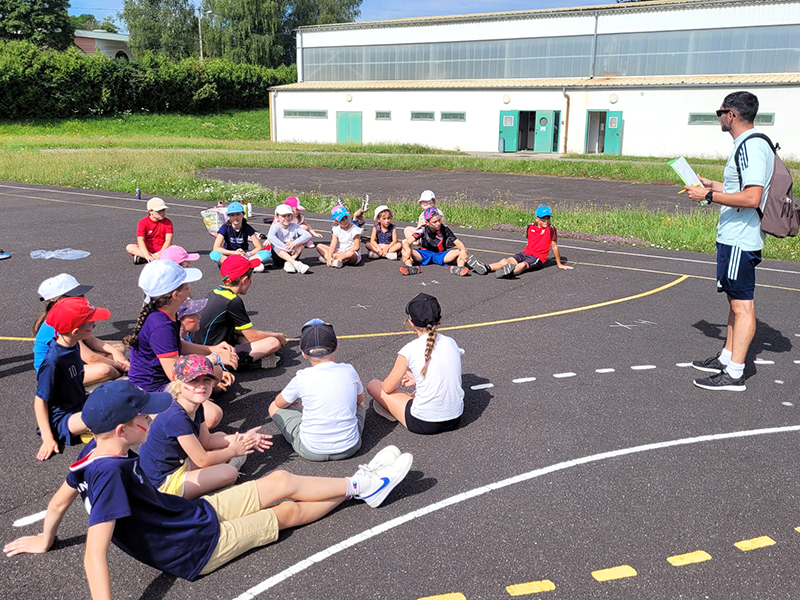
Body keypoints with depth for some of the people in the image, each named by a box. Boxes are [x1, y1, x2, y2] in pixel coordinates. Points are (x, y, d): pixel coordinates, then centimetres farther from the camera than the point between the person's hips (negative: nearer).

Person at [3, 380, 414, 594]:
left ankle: (358, 485, 31)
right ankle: (358, 487, 30)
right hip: (199, 546, -8)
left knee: (281, 481, 12)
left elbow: (59, 502, 8)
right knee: (289, 510, 8)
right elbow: (95, 554, -38)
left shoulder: (95, 452, -8)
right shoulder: (109, 472, -34)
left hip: (195, 511, 8)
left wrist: (45, 540, 25)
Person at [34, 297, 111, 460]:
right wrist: (48, 439, -21)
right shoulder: (53, 361, -25)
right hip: (60, 420, -9)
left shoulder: (73, 345, 0)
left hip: (79, 407, 9)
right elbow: (40, 401, -19)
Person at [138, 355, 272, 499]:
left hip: (179, 463, 10)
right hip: (163, 485, -10)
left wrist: (242, 438, 3)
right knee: (228, 473, -20)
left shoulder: (196, 408, -1)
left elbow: (206, 440, 12)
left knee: (220, 435, 18)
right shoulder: (177, 418, -29)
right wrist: (233, 451, -7)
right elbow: (202, 460, -23)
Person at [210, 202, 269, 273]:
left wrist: (248, 254, -25)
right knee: (213, 254, -34)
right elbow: (216, 248, -15)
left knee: (266, 254, -21)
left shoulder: (247, 228, -4)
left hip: (244, 255, 1)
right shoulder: (225, 228, -7)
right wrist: (234, 252, -25)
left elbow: (259, 247, -6)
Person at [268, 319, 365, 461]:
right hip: (350, 447, 3)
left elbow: (280, 403, 7)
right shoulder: (349, 371, -7)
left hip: (311, 452, -3)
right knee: (361, 404, 32)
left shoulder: (302, 378, -14)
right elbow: (359, 399, 14)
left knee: (274, 407, 16)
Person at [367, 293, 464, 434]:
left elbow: (387, 388, -2)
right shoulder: (451, 343, -1)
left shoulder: (409, 351, -15)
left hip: (424, 424, -6)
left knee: (373, 385, 8)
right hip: (455, 420, 6)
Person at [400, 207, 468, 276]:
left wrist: (463, 250, -38)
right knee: (405, 251, -28)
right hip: (425, 254, 0)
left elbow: (457, 243, -13)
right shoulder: (423, 229, -14)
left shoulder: (444, 229, -12)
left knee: (460, 251, -26)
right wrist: (407, 250, -46)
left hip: (441, 255, 0)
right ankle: (410, 268, -49)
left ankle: (460, 268, -48)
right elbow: (407, 243, -21)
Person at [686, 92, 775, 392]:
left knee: (742, 305, -7)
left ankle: (734, 374, -3)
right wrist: (711, 184, 26)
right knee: (735, 300, 17)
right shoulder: (748, 145, 15)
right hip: (733, 237, 11)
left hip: (740, 239, -11)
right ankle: (726, 358, 29)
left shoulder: (752, 147, -18)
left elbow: (751, 197, -27)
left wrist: (709, 196, -21)